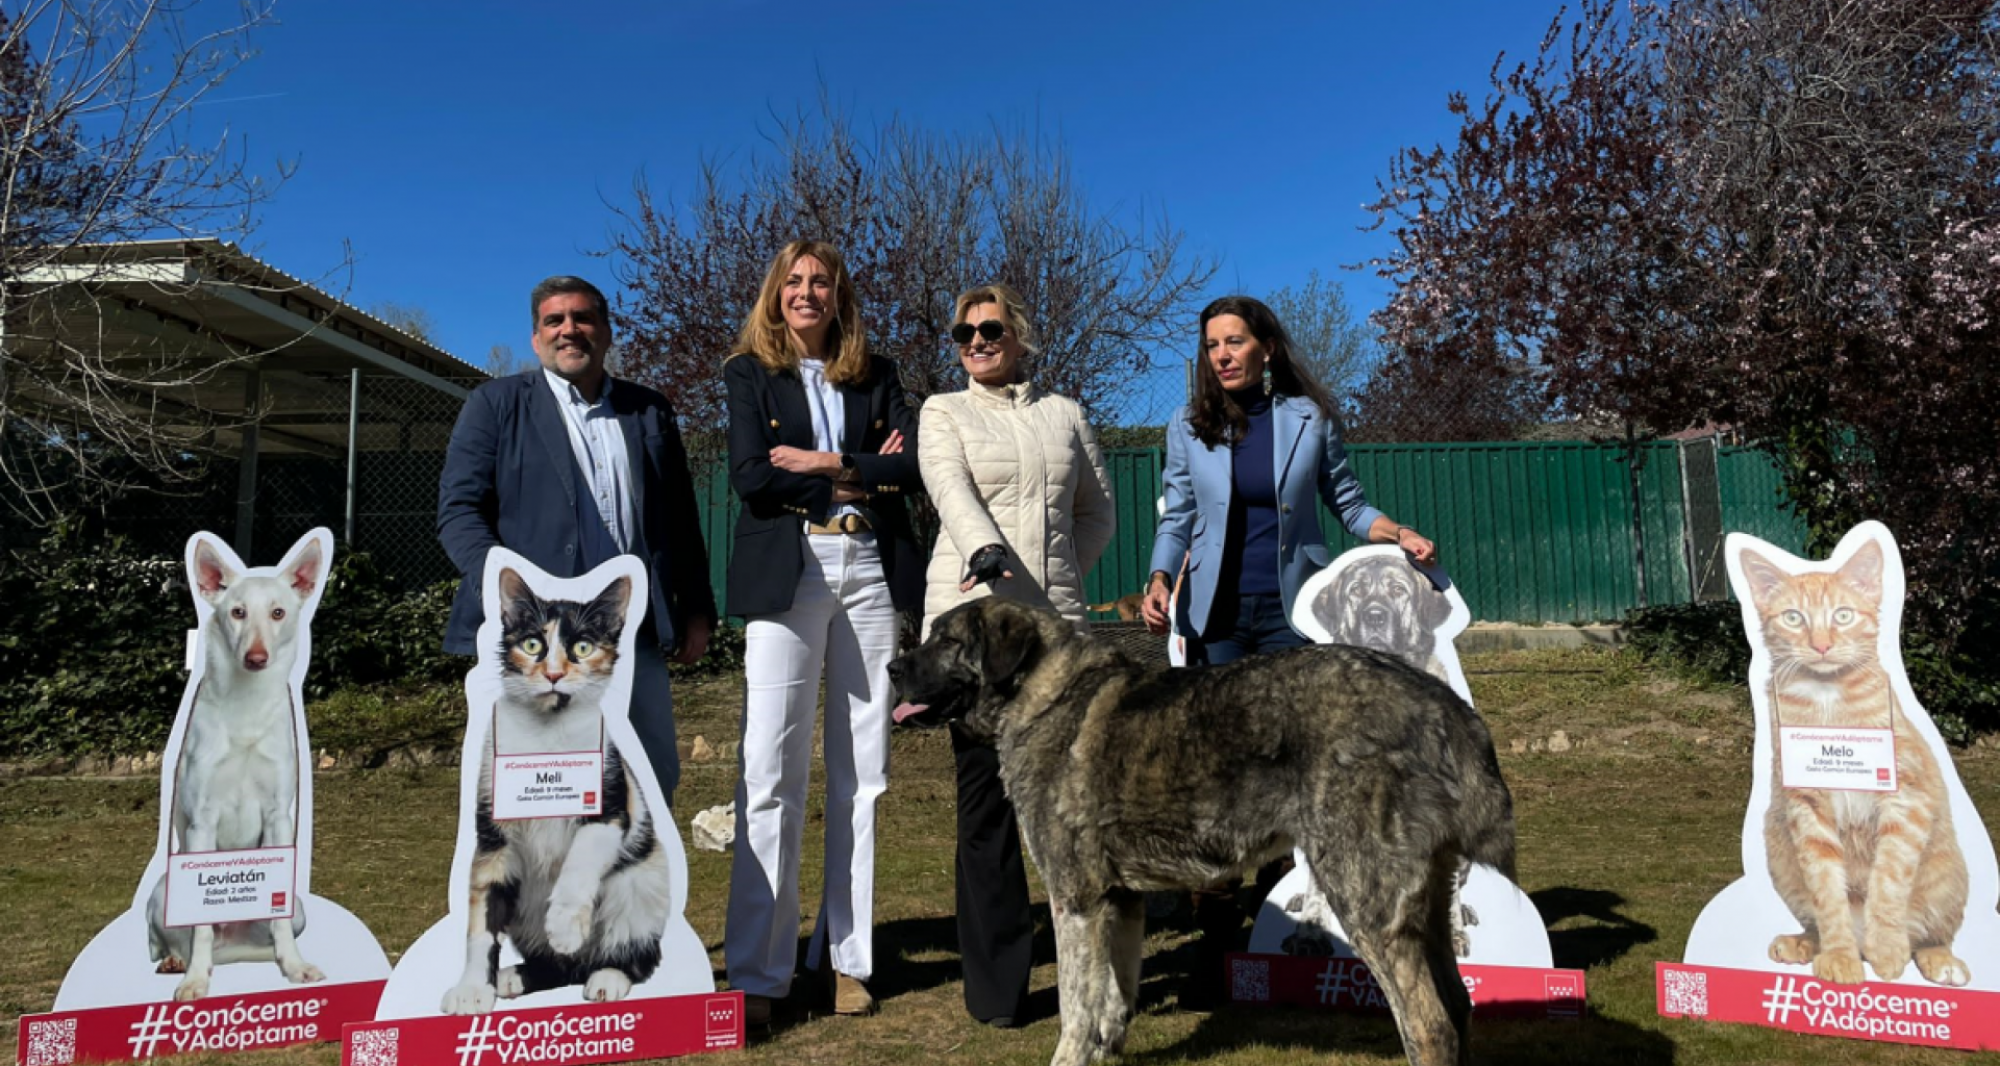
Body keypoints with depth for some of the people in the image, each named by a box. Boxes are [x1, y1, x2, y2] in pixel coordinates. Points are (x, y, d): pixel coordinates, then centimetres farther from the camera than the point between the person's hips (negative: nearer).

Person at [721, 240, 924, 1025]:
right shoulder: (750, 373, 9)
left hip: (872, 576, 3)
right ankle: (757, 973, 1)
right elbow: (750, 477, -6)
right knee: (770, 774, -6)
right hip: (786, 576, -2)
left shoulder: (876, 376, 15)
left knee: (861, 772, 4)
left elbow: (912, 468, 3)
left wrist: (827, 464, -7)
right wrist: (866, 474, -3)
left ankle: (847, 958, 13)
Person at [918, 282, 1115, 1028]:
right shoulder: (944, 412, 10)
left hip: (1058, 618, 2)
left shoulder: (1064, 414, 17)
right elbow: (952, 490, -9)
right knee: (986, 792, 0)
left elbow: (1098, 510, 20)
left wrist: (1061, 570, 2)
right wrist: (989, 555, -28)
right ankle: (997, 985, 8)